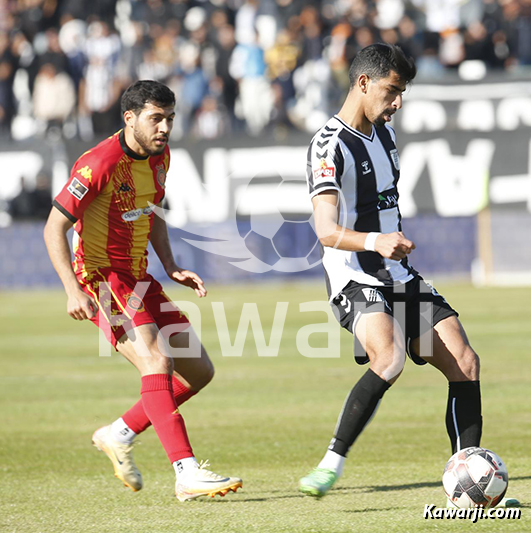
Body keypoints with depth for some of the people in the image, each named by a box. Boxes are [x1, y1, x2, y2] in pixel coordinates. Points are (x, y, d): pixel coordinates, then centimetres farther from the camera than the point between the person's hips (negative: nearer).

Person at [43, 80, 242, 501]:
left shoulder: (159, 157, 8)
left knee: (199, 371, 6)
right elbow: (54, 228, -16)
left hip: (138, 280, 9)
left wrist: (172, 268, 10)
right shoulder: (101, 163, -18)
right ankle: (187, 473, -33)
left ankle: (119, 435, 19)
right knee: (157, 360, -27)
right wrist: (74, 290, -26)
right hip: (100, 279, -9)